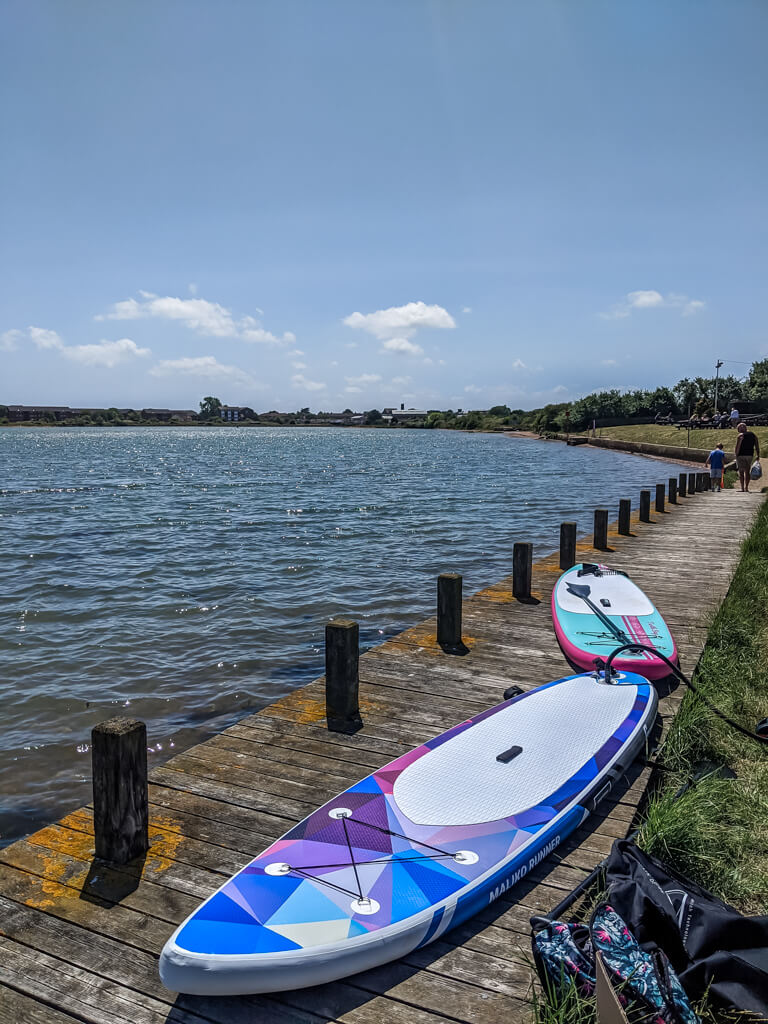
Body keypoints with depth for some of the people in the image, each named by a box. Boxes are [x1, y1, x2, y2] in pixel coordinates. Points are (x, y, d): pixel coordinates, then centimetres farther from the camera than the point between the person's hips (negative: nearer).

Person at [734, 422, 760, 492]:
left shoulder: (740, 435, -8)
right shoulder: (753, 435, 9)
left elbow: (737, 447, -13)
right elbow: (757, 446, 8)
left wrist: (736, 455, -5)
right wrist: (758, 455, 10)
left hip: (741, 455, -5)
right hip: (750, 455, 5)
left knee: (741, 472, 1)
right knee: (747, 472, 12)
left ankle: (742, 488, -3)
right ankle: (746, 487, 8)